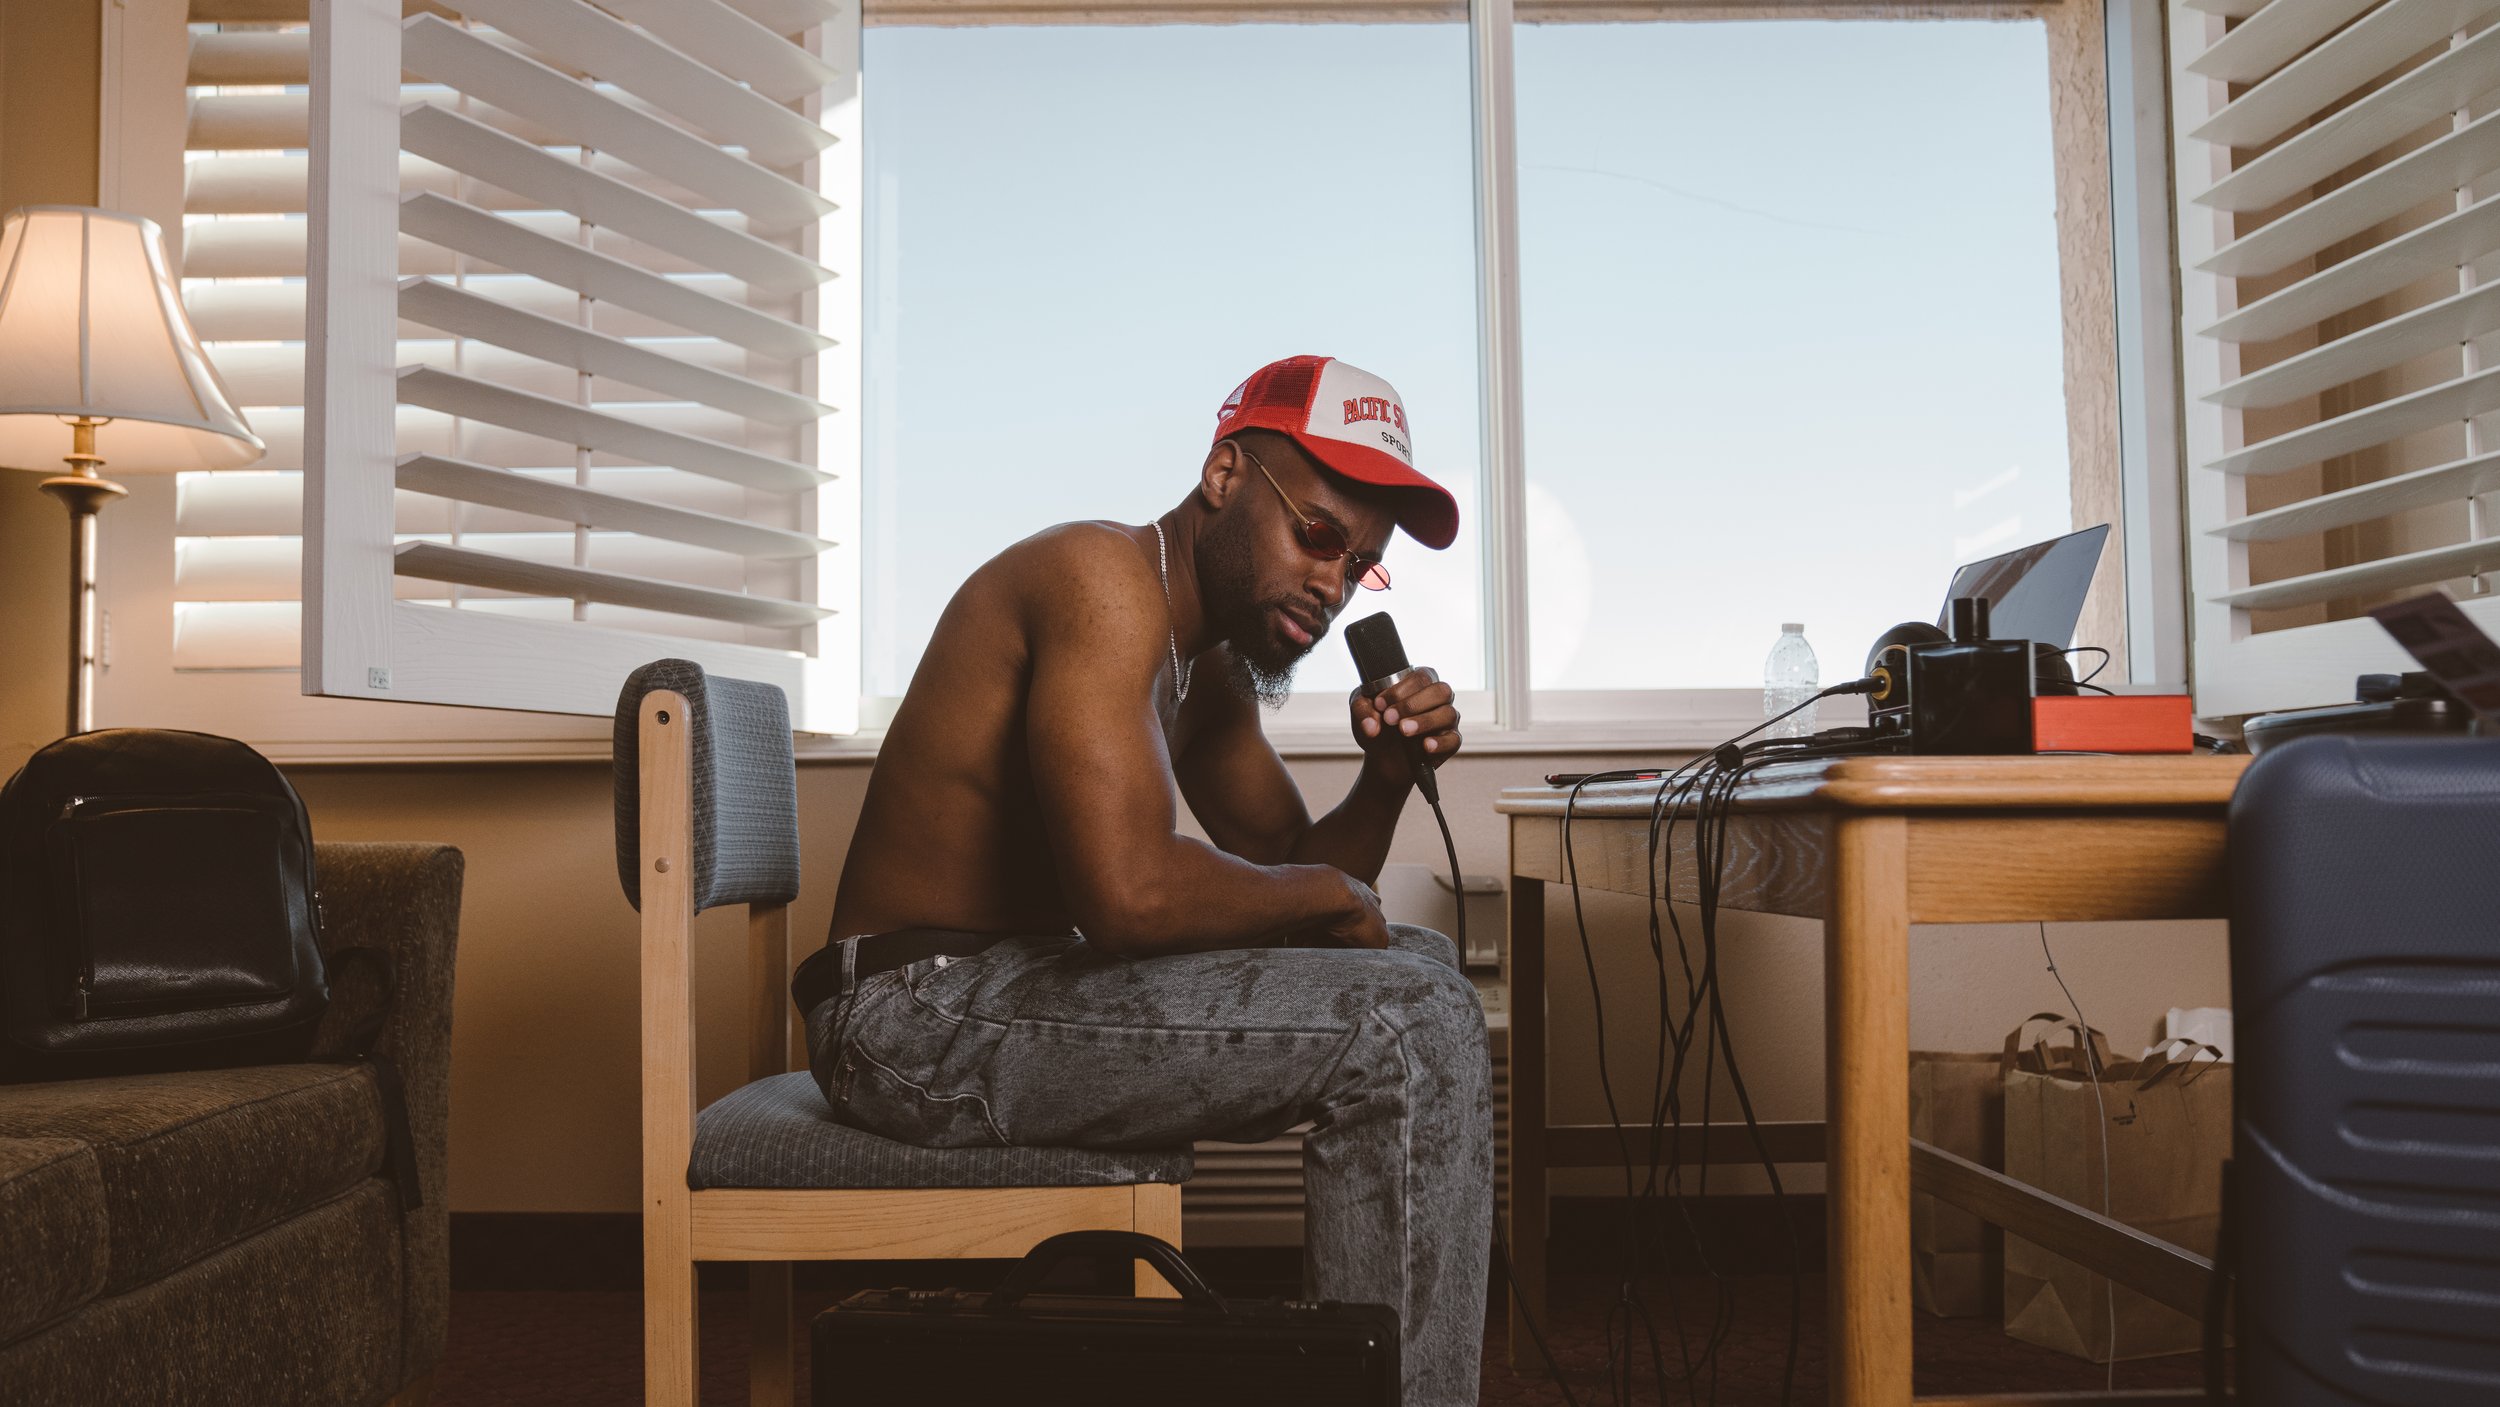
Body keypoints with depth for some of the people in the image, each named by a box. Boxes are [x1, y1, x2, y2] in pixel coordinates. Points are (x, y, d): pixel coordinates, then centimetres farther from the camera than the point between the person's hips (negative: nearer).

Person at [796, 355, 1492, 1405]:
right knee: (1407, 1030, -21)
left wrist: (1387, 779, -2)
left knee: (1419, 964, 16)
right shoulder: (1106, 579, -17)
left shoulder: (1209, 664, 14)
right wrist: (1328, 894, -13)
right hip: (920, 1010, -10)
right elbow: (1131, 892, -30)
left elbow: (1296, 870, 18)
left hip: (1027, 981, 10)